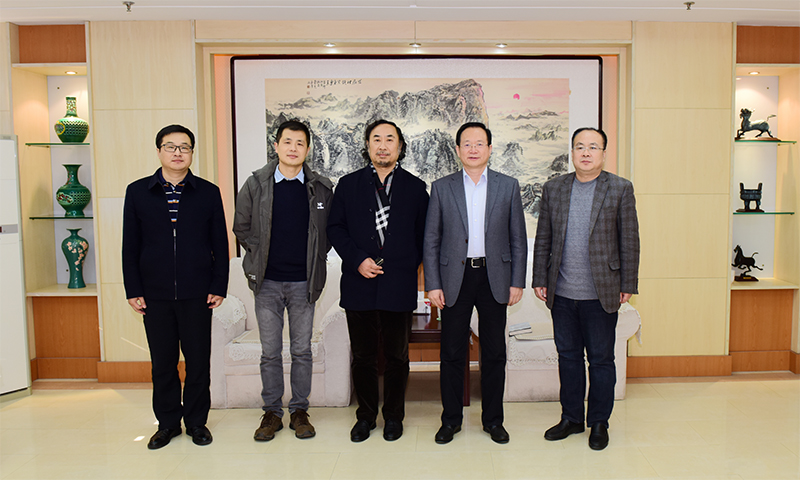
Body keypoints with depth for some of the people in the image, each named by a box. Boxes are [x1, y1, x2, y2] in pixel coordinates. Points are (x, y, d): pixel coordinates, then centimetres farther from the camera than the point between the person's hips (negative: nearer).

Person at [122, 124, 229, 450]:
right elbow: (130, 246, 6)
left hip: (197, 294, -1)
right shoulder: (137, 192, 6)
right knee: (162, 362, 10)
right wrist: (133, 290, 1)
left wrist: (219, 286, -2)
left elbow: (220, 244, 4)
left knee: (198, 361, 6)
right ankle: (168, 422, 27)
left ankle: (197, 421, 23)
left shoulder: (208, 193, 4)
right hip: (155, 295, 1)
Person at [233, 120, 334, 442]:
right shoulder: (256, 184, 0)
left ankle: (299, 411, 22)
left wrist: (314, 258, 3)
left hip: (304, 282, 0)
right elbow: (241, 228, 9)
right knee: (270, 352, 8)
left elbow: (330, 231, 10)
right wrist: (261, 257, 4)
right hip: (267, 282, 0)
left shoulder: (321, 188, 1)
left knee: (302, 350, 8)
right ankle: (272, 412, 21)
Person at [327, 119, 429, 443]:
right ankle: (365, 416, 26)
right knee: (363, 356, 10)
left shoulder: (415, 187, 7)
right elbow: (335, 228, 4)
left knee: (397, 356, 10)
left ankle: (394, 416, 27)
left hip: (399, 285, 0)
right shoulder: (348, 185, 7)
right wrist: (358, 260, -9)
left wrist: (407, 265, -3)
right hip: (359, 284, 1)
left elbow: (424, 234, 7)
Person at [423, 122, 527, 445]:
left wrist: (517, 282, 0)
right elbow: (431, 241, 3)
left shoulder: (508, 186, 6)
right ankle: (451, 419, 22)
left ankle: (493, 419, 24)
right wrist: (432, 285, -4)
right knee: (452, 353, 6)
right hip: (455, 277, 0)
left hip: (494, 277, 1)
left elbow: (518, 238, 6)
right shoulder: (441, 188, 4)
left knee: (494, 353, 9)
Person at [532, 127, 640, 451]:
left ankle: (599, 423, 25)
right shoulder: (553, 188, 7)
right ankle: (571, 418, 29)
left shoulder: (620, 189, 0)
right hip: (562, 293, 3)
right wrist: (540, 279, 5)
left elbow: (629, 241, 0)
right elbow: (543, 239, 9)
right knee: (568, 356, 13)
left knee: (601, 360, 8)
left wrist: (628, 285, -3)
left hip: (601, 294, -2)